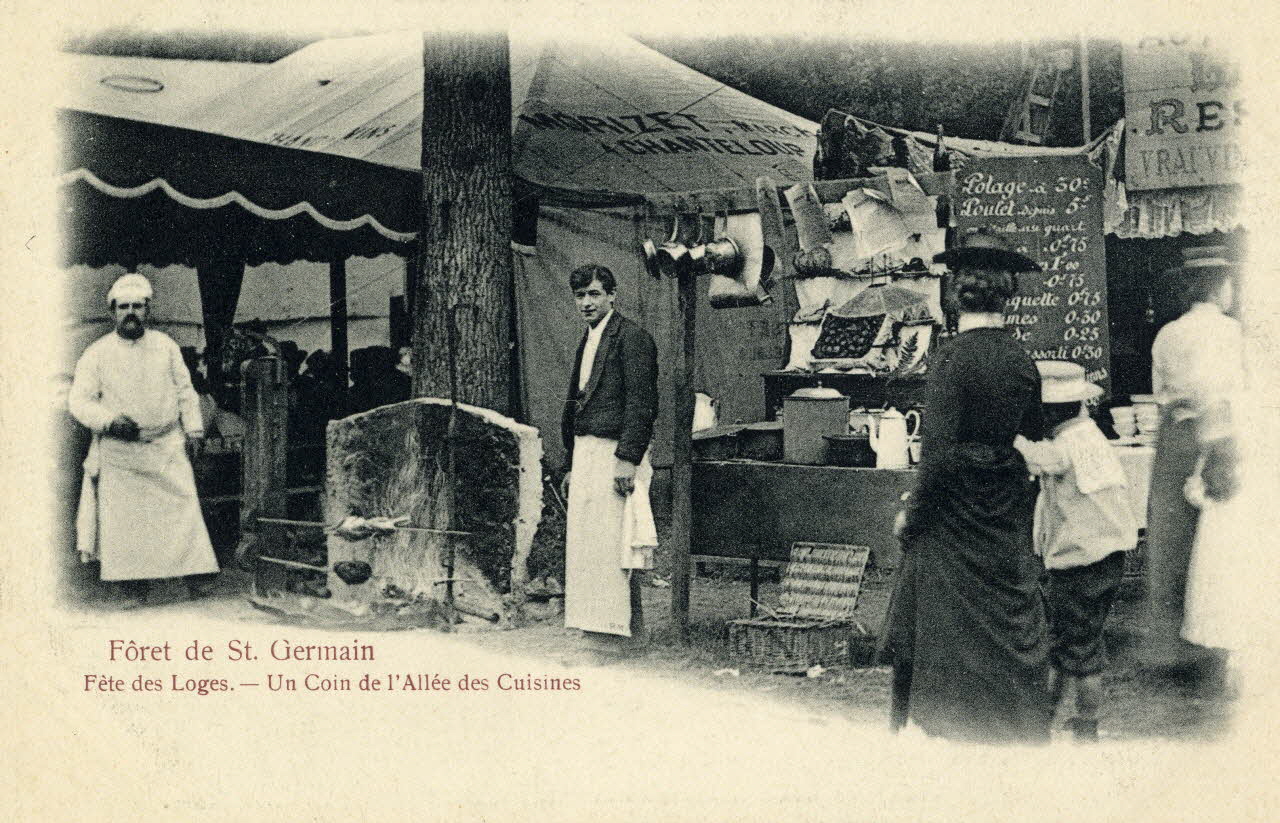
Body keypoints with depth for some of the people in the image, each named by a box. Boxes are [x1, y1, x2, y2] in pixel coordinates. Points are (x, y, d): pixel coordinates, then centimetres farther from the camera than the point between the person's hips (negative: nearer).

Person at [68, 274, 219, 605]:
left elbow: (185, 391, 14)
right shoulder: (97, 354, -2)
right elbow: (78, 400, -4)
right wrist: (110, 421, -19)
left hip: (167, 446, 1)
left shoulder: (165, 345, 7)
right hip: (119, 453, -1)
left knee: (183, 508, -4)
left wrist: (193, 429, 8)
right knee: (123, 518, -1)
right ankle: (134, 588, 7)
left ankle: (198, 578, 2)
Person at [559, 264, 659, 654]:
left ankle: (615, 636, -7)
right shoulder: (587, 342, 20)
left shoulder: (631, 337, -8)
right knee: (584, 547, 9)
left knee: (608, 547, -10)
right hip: (585, 455, 9)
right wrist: (571, 464, 19)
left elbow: (641, 403, -15)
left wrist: (627, 460, -21)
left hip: (615, 456, -9)